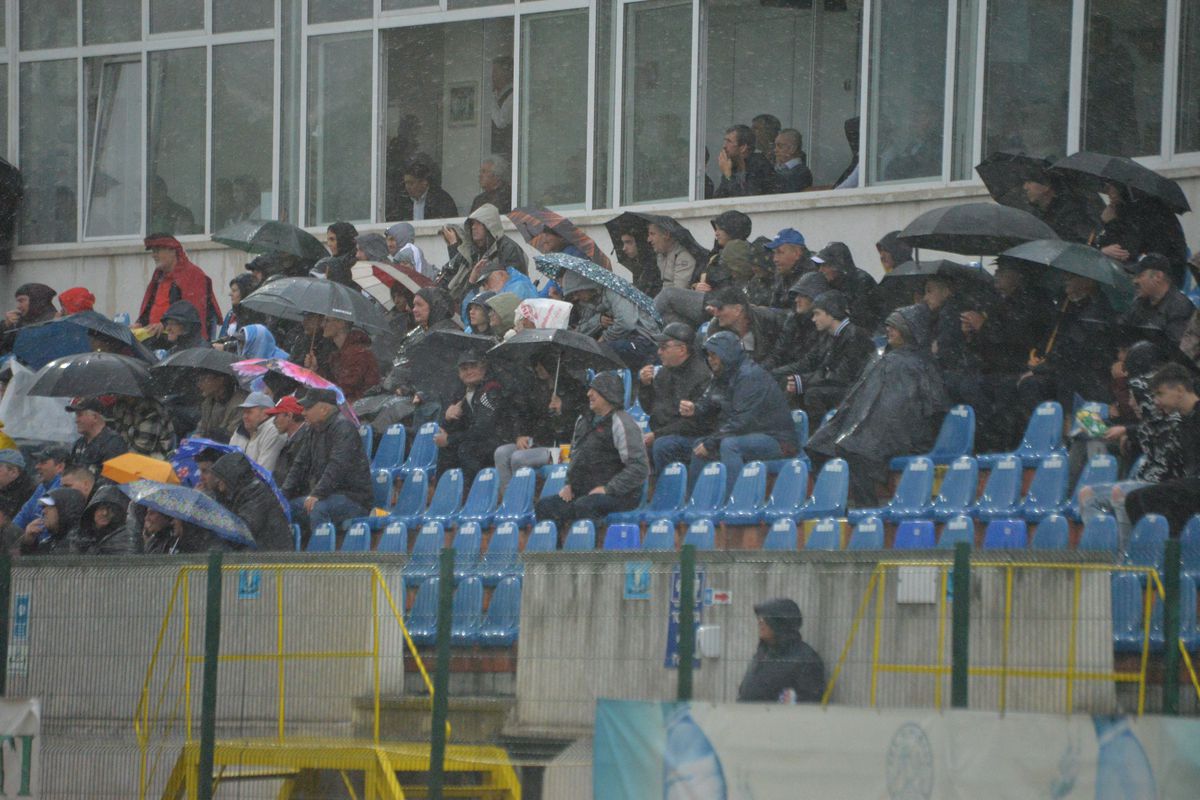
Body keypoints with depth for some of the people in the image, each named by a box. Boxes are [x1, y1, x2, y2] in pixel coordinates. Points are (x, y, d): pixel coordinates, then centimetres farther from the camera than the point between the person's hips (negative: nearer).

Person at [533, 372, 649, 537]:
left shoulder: (621, 423, -10)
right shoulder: (584, 420, 16)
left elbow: (639, 467, -17)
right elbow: (574, 454, 30)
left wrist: (608, 489, -20)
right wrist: (569, 484, 13)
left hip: (619, 494, -8)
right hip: (583, 491, 8)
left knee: (584, 506, -36)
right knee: (544, 507, -9)